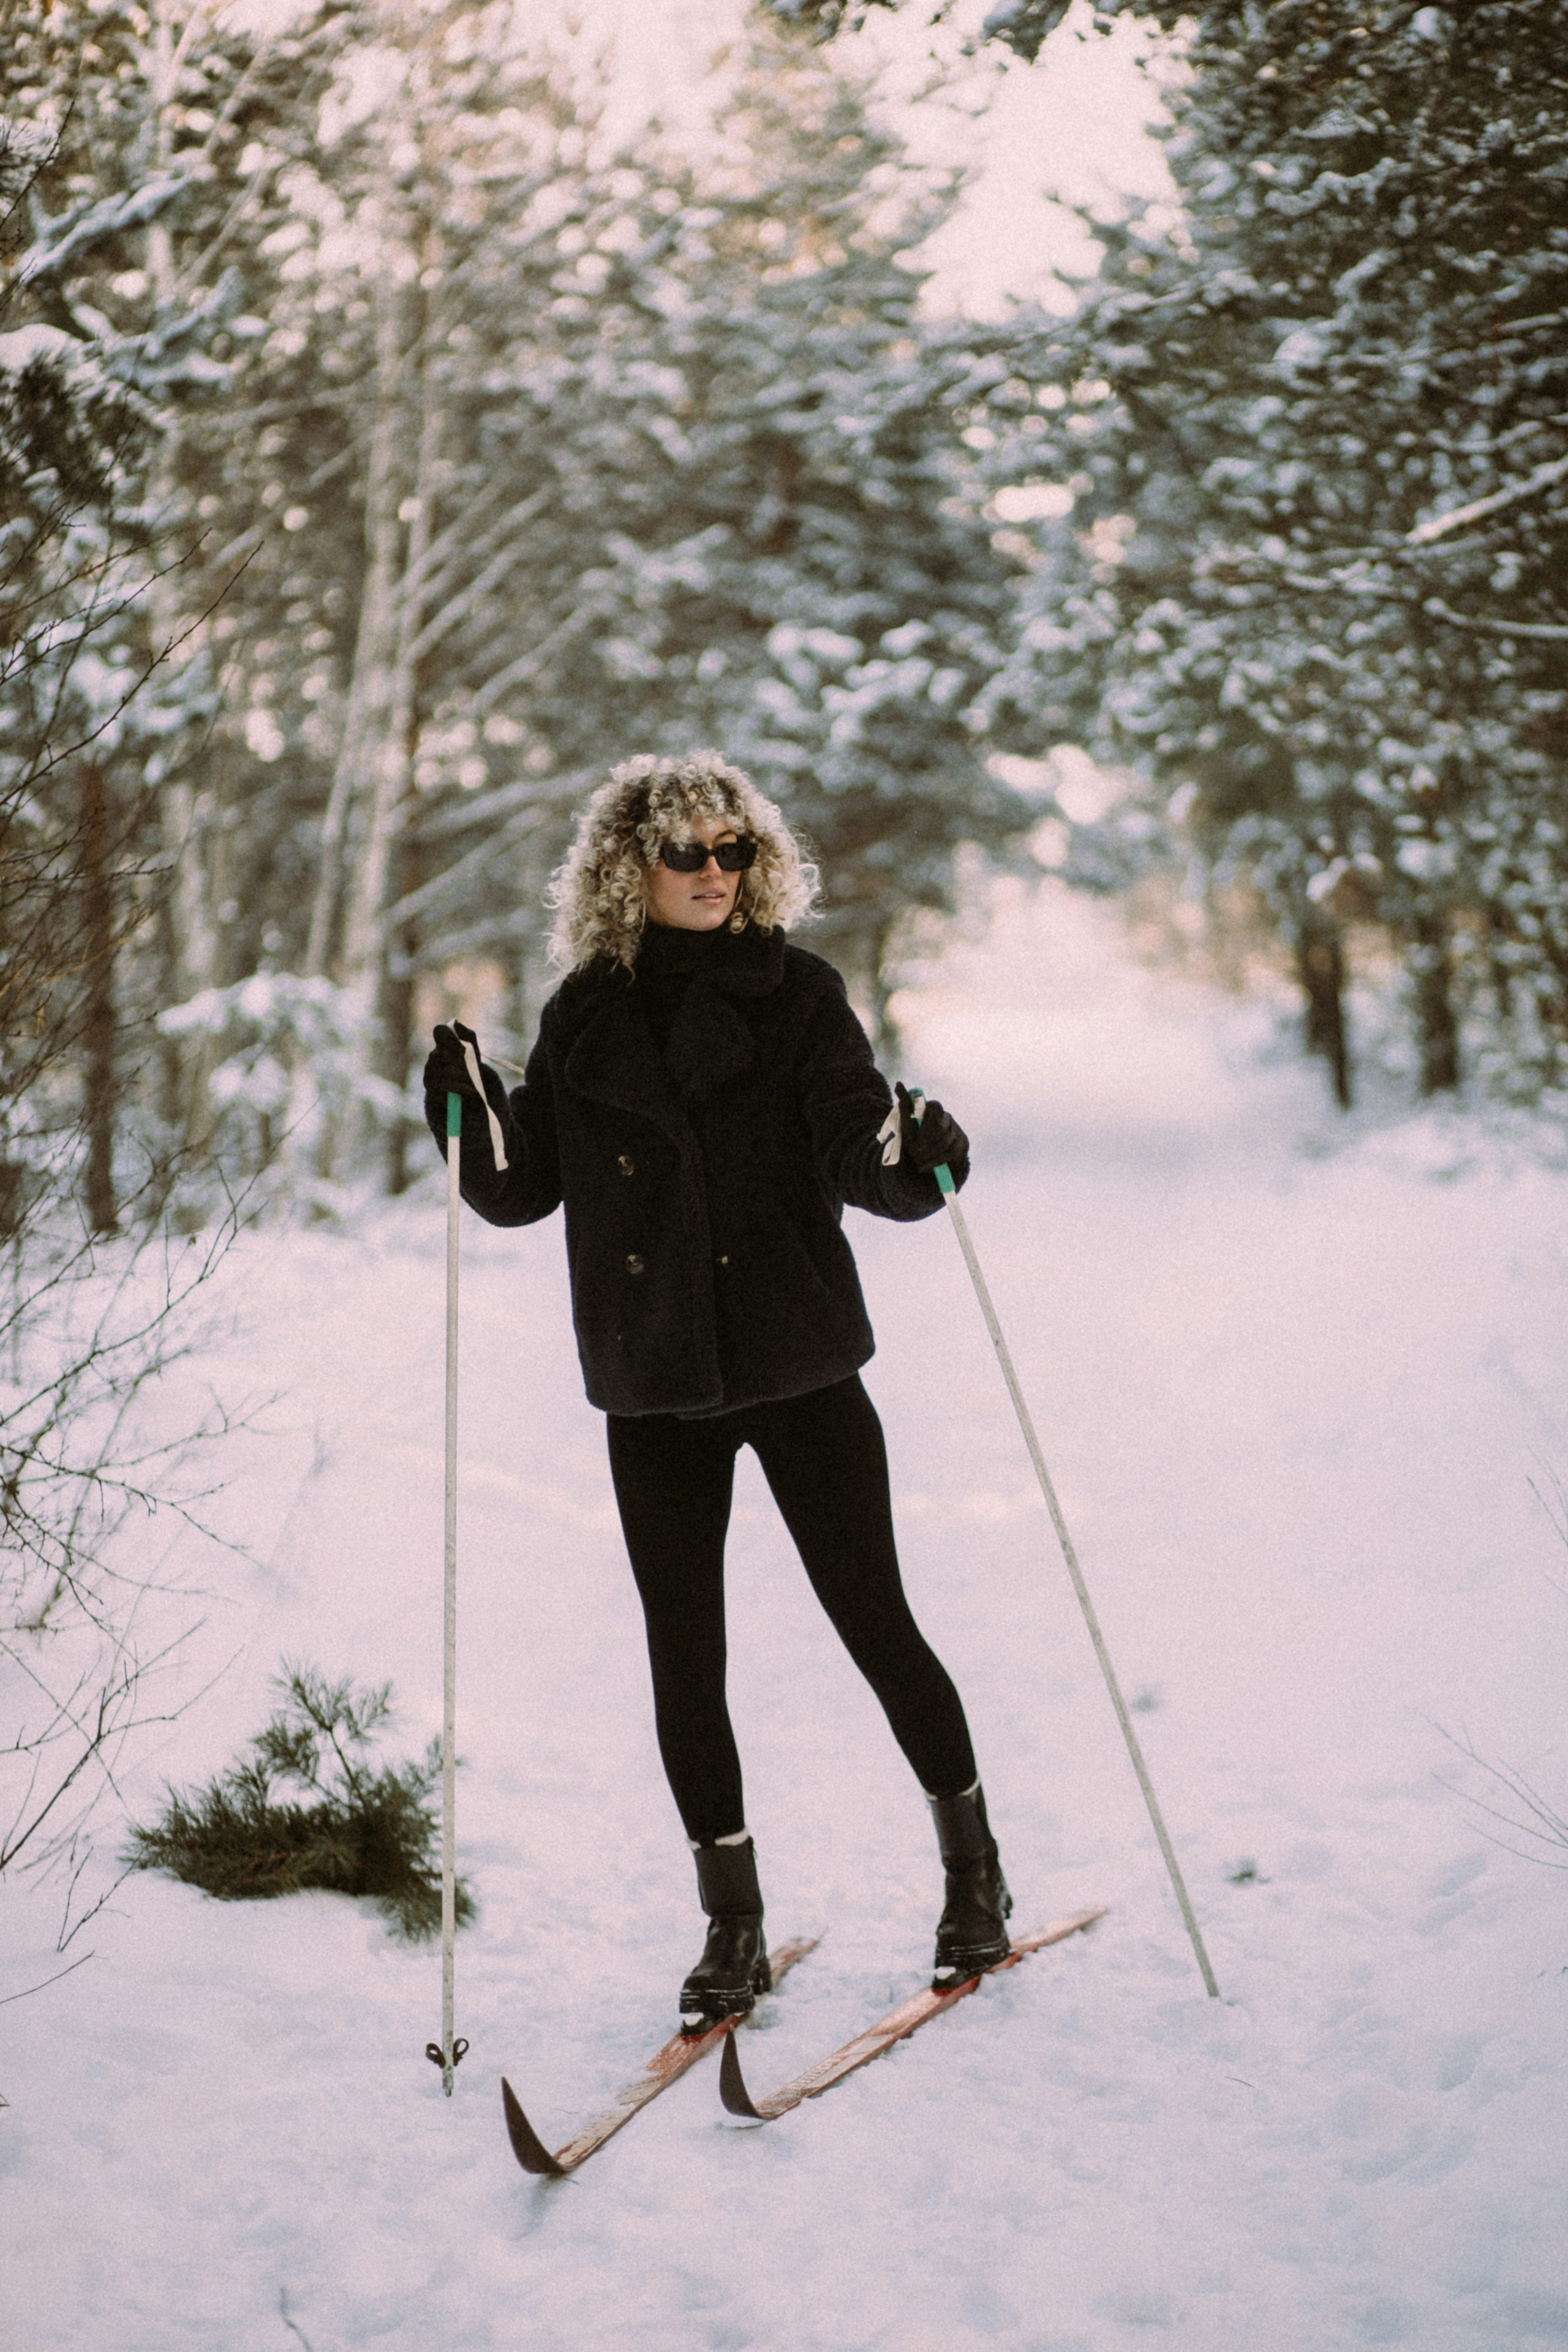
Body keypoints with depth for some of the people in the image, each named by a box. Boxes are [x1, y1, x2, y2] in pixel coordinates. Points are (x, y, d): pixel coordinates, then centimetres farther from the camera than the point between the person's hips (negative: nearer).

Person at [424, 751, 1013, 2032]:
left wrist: (912, 1156, -31)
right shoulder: (587, 1015, 6)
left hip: (800, 1369, -2)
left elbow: (855, 1150, -10)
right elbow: (522, 1190, 7)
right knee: (685, 1660, 5)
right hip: (654, 1389, 2)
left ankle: (974, 1865, 25)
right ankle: (735, 1924, 20)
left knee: (874, 1619, 3)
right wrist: (472, 1117, -11)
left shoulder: (798, 992, -1)